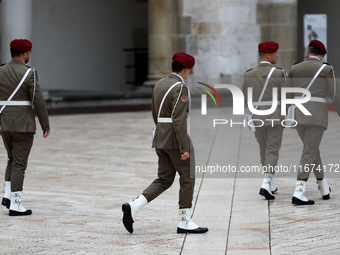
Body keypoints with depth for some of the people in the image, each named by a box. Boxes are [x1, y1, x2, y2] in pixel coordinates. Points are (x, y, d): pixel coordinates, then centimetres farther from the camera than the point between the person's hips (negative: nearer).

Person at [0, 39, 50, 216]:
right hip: (23, 125, -5)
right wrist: (45, 125, -5)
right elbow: (38, 101, -13)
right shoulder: (29, 74, -11)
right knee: (19, 164, -2)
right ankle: (15, 205, -2)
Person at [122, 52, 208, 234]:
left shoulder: (160, 84, 12)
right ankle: (184, 222, 8)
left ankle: (133, 207, -4)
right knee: (188, 178, 4)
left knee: (164, 180, 11)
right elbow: (179, 120, -22)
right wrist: (184, 148, -21)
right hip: (176, 139, -9)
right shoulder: (180, 88, -16)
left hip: (160, 137, 9)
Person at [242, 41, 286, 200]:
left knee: (264, 150, 17)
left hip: (257, 118, 4)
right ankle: (266, 185, -17)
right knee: (272, 151, -2)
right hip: (275, 118, -4)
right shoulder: (278, 73, -10)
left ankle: (270, 184, 25)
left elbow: (245, 99, 7)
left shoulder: (249, 74, 2)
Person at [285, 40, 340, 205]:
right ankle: (298, 193, -18)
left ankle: (324, 188, 32)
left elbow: (287, 95, 14)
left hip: (299, 115, 5)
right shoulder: (326, 69, -2)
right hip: (317, 115, -5)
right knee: (309, 154, -7)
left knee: (312, 149, 22)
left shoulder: (295, 69, 10)